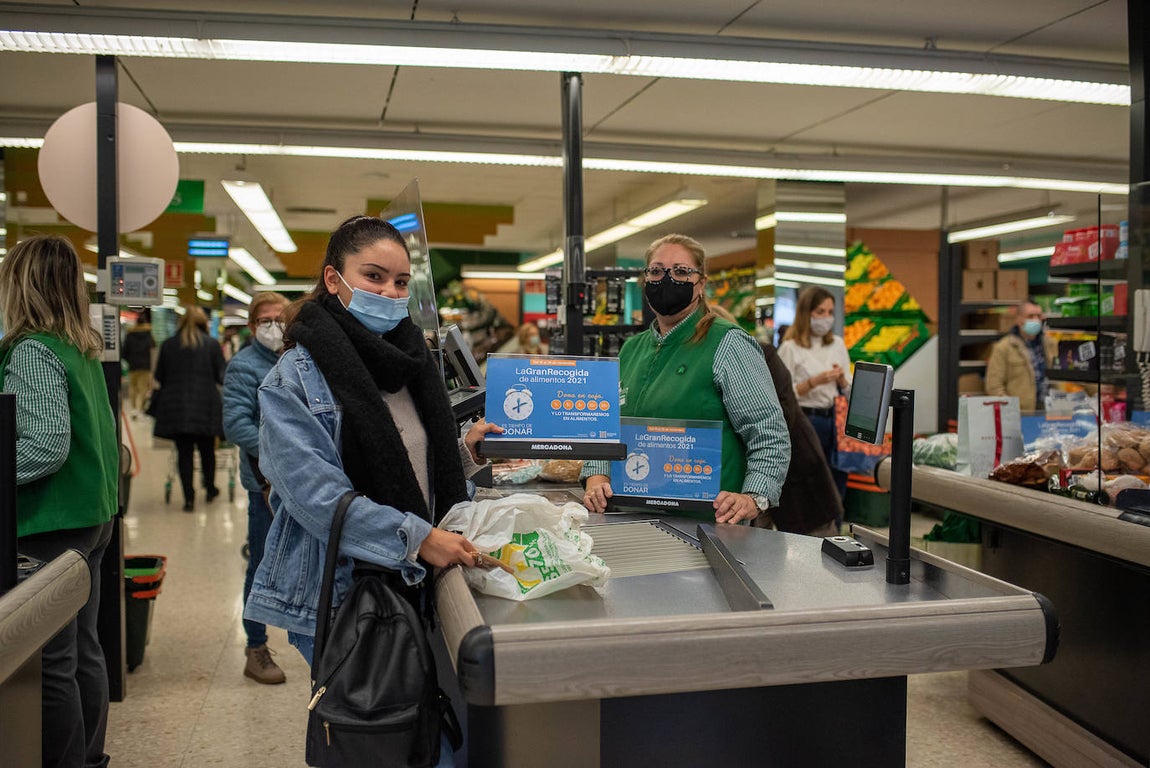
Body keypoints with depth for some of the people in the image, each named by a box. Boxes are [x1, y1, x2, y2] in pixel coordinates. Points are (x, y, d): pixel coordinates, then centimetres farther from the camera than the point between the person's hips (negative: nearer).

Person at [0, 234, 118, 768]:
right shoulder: (82, 349, 10)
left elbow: (47, 445, -23)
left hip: (51, 525, -9)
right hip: (92, 517, 9)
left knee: (51, 663, 2)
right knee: (83, 650, 17)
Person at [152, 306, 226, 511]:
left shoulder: (168, 345, 3)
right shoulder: (212, 344, -1)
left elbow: (159, 376, 8)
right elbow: (222, 377, -2)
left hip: (175, 407, 1)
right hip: (205, 406, -1)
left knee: (184, 452, 4)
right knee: (207, 449, 14)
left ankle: (189, 497, 2)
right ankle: (210, 489, 29)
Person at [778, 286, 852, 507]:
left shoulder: (838, 344, 11)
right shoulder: (791, 348, -5)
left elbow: (849, 391, 15)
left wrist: (842, 379, -5)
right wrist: (814, 382, -18)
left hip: (836, 420, 5)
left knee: (837, 484, 7)